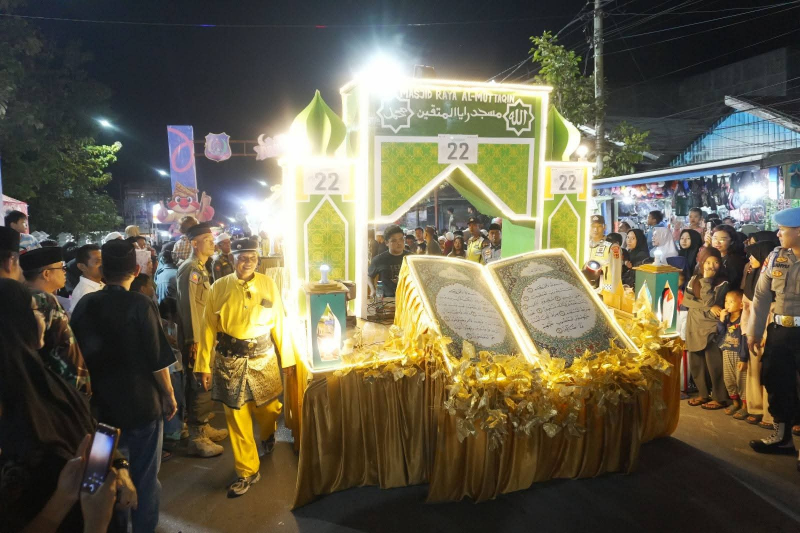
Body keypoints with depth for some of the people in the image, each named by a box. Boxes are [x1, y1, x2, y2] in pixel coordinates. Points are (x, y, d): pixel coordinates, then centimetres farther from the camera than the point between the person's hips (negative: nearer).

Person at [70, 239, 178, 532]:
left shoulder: (84, 305, -5)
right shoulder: (141, 305, -19)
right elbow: (158, 361, -18)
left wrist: (95, 390, 19)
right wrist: (170, 395, -3)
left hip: (101, 403, 5)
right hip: (142, 402, -4)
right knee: (145, 473, 13)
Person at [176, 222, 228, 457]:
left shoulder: (201, 268, 15)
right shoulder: (189, 269, -16)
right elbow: (189, 306, -22)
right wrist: (195, 341, -24)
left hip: (205, 336, 10)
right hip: (196, 338, -10)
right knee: (200, 385, -3)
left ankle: (203, 427, 31)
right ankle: (197, 438, 7)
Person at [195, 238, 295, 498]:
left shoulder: (268, 284, -2)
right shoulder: (219, 288, -2)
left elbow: (279, 322, 0)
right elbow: (209, 328, -1)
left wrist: (287, 357, 0)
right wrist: (204, 365, -2)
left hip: (263, 358, 0)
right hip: (230, 360, 0)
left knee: (268, 409, 10)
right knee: (237, 416, 5)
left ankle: (268, 433, 48)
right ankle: (247, 471, 21)